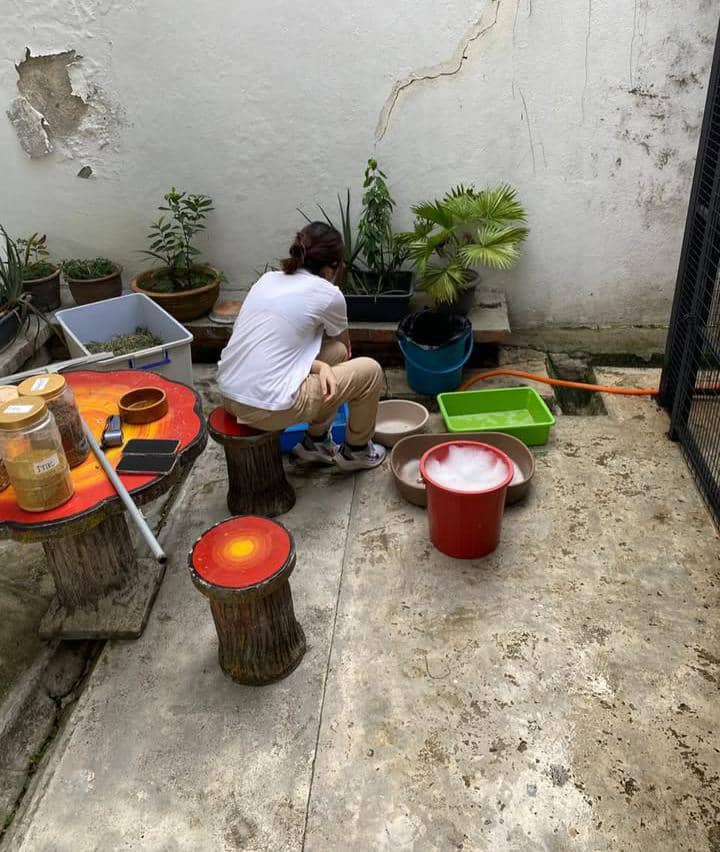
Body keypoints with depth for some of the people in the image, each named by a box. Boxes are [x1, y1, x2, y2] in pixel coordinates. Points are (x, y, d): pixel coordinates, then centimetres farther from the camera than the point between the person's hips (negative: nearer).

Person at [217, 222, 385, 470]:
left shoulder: (268, 279, 13)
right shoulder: (328, 294, -4)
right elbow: (345, 341, 17)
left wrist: (319, 367, 1)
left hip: (229, 398, 8)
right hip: (267, 409, -7)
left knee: (336, 353, 21)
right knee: (369, 371, 8)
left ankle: (315, 441, 34)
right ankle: (356, 451, 30)